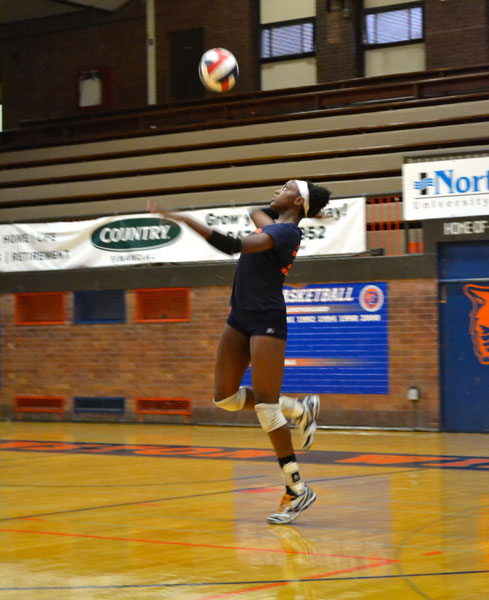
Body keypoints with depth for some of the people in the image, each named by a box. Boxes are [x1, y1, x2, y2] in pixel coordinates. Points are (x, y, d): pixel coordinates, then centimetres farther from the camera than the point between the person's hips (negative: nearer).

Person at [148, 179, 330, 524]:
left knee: (265, 404, -9)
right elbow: (256, 213, 40)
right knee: (225, 397, 8)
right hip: (241, 317, 9)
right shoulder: (273, 224, 13)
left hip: (267, 320, -9)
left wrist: (186, 220, -32)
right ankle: (300, 410, 21)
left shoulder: (286, 231, -14)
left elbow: (234, 246, -29)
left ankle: (297, 489, -2)